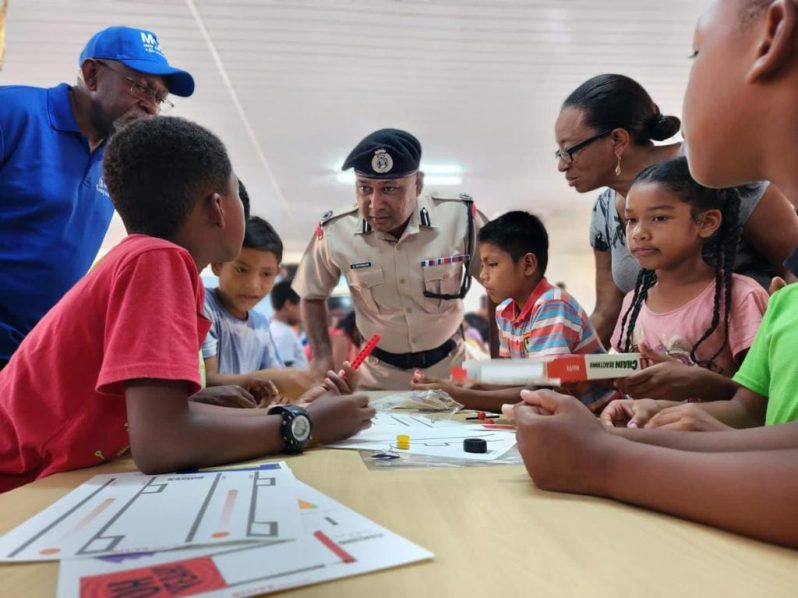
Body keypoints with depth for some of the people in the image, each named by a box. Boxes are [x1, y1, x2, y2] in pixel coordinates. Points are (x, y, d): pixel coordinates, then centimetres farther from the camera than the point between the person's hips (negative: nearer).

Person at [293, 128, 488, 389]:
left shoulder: (460, 219, -19)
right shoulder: (333, 233, -18)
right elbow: (312, 297, 3)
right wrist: (322, 356, -8)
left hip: (449, 368, 0)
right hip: (378, 376, 0)